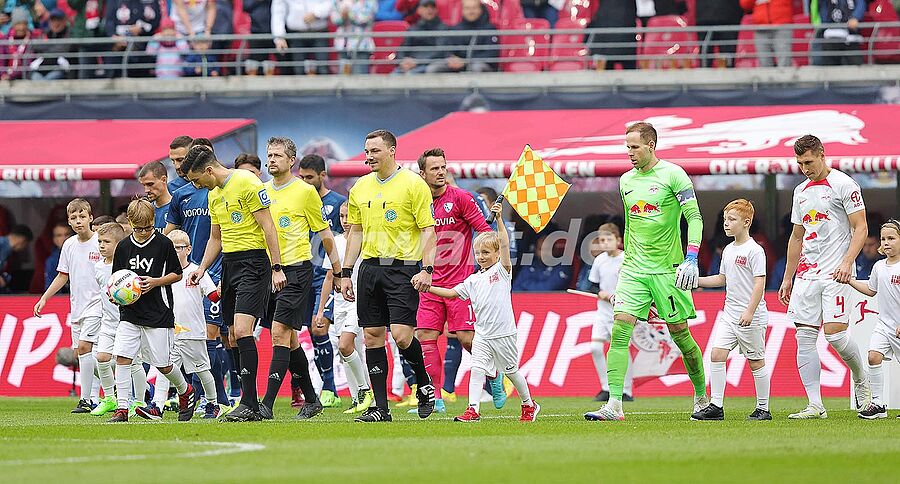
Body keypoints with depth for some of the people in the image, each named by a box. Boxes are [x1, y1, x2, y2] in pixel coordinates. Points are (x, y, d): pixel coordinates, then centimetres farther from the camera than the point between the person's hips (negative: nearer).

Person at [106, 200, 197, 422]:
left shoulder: (163, 244, -5)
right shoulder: (123, 247, 4)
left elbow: (177, 274, 1)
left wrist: (155, 282, -14)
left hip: (158, 314, -3)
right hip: (130, 312, 3)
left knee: (162, 364, 3)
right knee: (121, 356, -11)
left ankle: (185, 391, 31)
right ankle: (122, 408, -8)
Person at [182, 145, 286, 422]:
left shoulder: (247, 183, -11)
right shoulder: (214, 194, 16)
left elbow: (268, 227, -12)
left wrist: (276, 268, -16)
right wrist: (202, 268, 11)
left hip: (253, 262, -9)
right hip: (229, 263, 9)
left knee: (241, 330, -18)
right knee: (234, 336, 6)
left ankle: (249, 404, -19)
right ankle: (249, 404, 10)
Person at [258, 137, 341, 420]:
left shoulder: (305, 191, -4)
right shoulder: (262, 191, 12)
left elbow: (324, 233, 3)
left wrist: (338, 271, 4)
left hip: (296, 269, -7)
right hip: (270, 270, 7)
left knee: (280, 332, -14)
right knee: (288, 338, 10)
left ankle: (268, 404, -19)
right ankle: (311, 400, 22)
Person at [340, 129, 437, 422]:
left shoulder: (413, 184, -4)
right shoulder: (360, 188, 13)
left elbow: (428, 230, -6)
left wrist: (426, 269, -16)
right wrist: (346, 273, 14)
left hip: (403, 267, -6)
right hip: (370, 267, 6)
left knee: (401, 335, -15)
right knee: (372, 336, 2)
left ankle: (424, 384, 12)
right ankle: (380, 407, 5)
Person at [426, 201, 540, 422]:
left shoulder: (502, 270, -1)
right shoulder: (473, 280, 13)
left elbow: (504, 245, -14)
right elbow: (452, 293, 17)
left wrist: (499, 219, -24)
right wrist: (428, 288, 7)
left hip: (503, 333, -4)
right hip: (482, 335, 4)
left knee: (511, 371, 8)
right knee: (477, 369, -10)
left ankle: (529, 405, 26)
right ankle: (473, 410, -16)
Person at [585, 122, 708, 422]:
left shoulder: (673, 175, -6)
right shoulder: (626, 181, 12)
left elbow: (694, 218, -8)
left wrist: (691, 259, -18)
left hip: (667, 268, -4)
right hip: (634, 269, 4)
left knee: (680, 334, 3)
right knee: (620, 330, -11)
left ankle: (702, 397, 22)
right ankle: (614, 405, -16)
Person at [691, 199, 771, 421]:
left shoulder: (754, 250, -12)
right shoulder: (729, 250, 14)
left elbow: (759, 283, -17)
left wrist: (750, 311, -23)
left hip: (752, 318, -8)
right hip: (730, 315, 8)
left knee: (756, 361, 1)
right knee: (717, 354, -4)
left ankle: (763, 408, 10)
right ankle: (716, 406, -3)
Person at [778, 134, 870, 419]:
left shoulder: (844, 185, -4)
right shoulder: (801, 191, 17)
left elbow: (861, 229, -7)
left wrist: (847, 263, -20)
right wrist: (787, 278, 20)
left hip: (835, 274, -7)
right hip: (806, 275, 7)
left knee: (835, 333, -15)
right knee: (804, 337, -3)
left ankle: (861, 380, 12)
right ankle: (815, 406, -3)